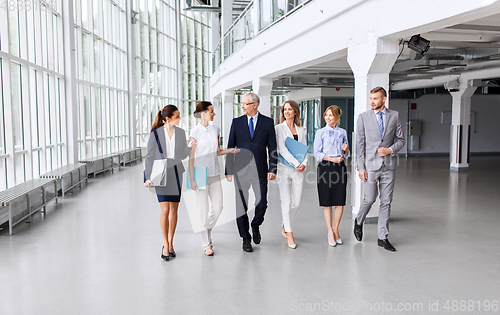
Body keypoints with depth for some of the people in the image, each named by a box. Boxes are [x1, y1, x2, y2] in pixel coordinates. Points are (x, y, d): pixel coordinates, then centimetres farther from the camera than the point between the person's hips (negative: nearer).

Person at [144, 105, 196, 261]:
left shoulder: (180, 133, 4)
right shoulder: (155, 134, -6)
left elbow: (182, 156, 8)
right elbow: (150, 156, -2)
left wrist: (189, 146, -11)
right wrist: (148, 177, -7)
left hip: (176, 173, 4)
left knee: (174, 209, 8)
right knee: (165, 210, -9)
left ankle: (170, 243, 20)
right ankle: (165, 246, 4)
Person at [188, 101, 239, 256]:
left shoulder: (215, 129, 8)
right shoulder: (195, 132, -9)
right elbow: (191, 157, -9)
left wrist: (229, 150, -3)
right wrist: (192, 179, -12)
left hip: (214, 174, 6)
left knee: (218, 207, 7)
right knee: (203, 210, 2)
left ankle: (207, 230, 34)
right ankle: (206, 244, 15)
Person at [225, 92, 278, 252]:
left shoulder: (267, 122, 3)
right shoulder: (237, 122, 6)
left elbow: (272, 147, 2)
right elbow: (230, 147, 6)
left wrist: (272, 169, -6)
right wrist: (228, 170, 1)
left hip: (260, 170, -1)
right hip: (240, 170, 1)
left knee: (262, 203, 0)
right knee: (241, 205, 4)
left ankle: (255, 226, 31)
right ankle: (246, 238, 19)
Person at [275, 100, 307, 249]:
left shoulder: (301, 130, 13)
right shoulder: (279, 128, 0)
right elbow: (282, 149, -9)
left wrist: (304, 163, -7)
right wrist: (296, 163, -16)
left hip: (298, 170, 4)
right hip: (284, 168, -4)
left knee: (296, 202, 4)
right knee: (286, 202, -4)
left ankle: (285, 225, 29)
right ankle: (289, 232, 8)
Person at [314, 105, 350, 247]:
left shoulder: (343, 132, 12)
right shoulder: (321, 133, 2)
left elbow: (346, 155, 17)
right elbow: (317, 153, -2)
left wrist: (346, 149, -5)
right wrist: (332, 158, -14)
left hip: (340, 167, 3)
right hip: (325, 167, -3)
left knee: (340, 201, 1)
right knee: (327, 202, 1)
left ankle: (335, 229, 18)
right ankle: (330, 232, 13)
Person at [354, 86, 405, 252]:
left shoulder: (394, 115, 7)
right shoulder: (364, 117, 2)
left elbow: (400, 139, 11)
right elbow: (360, 143, 0)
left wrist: (390, 150, -10)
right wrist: (360, 167, -5)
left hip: (389, 165, 2)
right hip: (371, 165, -2)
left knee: (386, 202, 5)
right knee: (369, 199, -1)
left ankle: (383, 237, 15)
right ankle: (359, 221, 29)